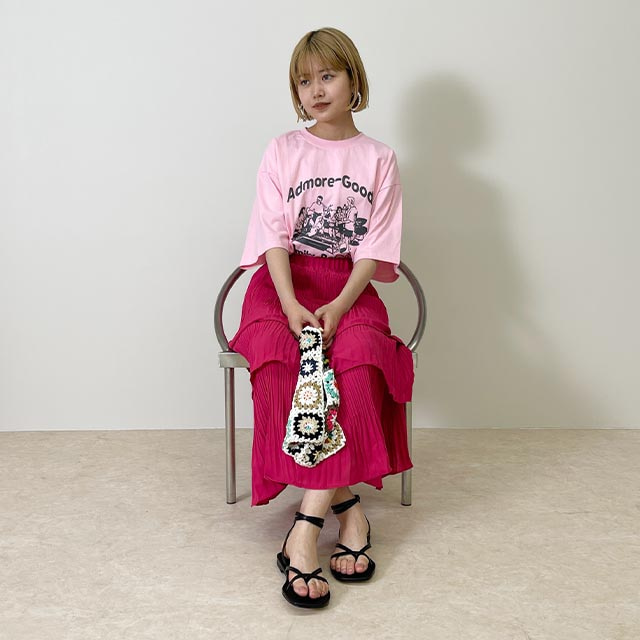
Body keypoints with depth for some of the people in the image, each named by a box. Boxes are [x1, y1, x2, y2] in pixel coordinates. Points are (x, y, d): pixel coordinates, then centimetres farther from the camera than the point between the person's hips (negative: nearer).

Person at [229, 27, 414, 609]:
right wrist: (291, 305, -20)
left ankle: (307, 522, -32)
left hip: (349, 286, 0)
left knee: (359, 355, -34)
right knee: (278, 360, -33)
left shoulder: (378, 158, 9)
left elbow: (374, 248, -1)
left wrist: (338, 307, -19)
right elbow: (273, 234, -2)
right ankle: (345, 503, -29)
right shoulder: (282, 151, 9)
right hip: (284, 282, 1)